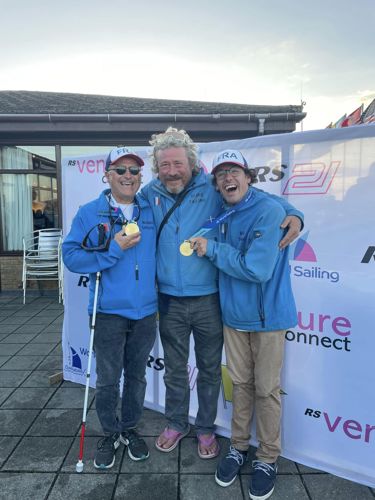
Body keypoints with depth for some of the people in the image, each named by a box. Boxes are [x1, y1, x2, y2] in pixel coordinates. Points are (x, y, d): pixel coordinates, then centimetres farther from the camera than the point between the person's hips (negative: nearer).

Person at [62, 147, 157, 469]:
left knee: (137, 375, 17)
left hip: (146, 312, 3)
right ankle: (110, 433, 34)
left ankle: (130, 428, 39)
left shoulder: (151, 212, 4)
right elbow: (71, 256, -10)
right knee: (107, 379, 10)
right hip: (109, 312, -2)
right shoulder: (90, 213, -4)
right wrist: (114, 248, -18)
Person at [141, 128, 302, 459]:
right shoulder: (149, 194, 0)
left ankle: (206, 429, 40)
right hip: (169, 301, 2)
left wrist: (292, 214, -18)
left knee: (209, 370, 16)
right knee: (174, 369, 20)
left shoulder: (212, 189, -9)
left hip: (208, 300, -2)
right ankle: (176, 424, 43)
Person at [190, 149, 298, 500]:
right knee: (240, 383, 17)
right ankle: (238, 446, 36)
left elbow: (257, 269, -26)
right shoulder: (222, 214, 4)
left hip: (267, 315, -5)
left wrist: (212, 249, -18)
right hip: (233, 313, 6)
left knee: (266, 389, 8)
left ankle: (268, 458, 29)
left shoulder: (268, 211, -17)